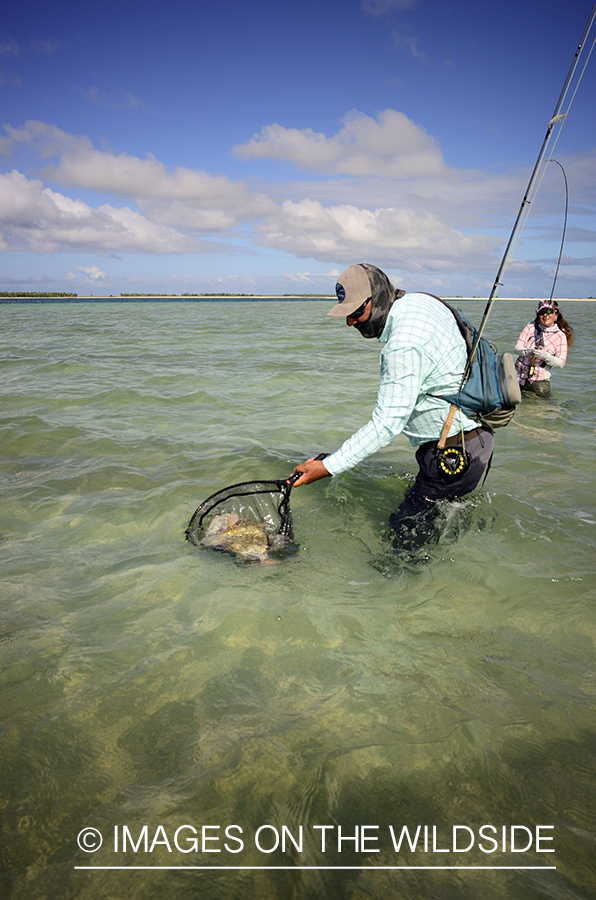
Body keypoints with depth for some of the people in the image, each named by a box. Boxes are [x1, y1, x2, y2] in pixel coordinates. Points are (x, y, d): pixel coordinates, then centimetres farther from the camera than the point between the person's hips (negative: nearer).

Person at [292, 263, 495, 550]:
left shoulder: (404, 346, -28)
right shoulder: (420, 301, 3)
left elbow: (386, 424, -30)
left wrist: (328, 467, -29)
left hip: (456, 451, -11)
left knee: (408, 528, -4)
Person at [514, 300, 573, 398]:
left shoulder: (560, 336, -2)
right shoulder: (531, 326, 2)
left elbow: (561, 364, -6)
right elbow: (517, 348, -3)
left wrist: (546, 356, -24)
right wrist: (530, 352, -24)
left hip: (539, 379, -1)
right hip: (518, 376, 1)